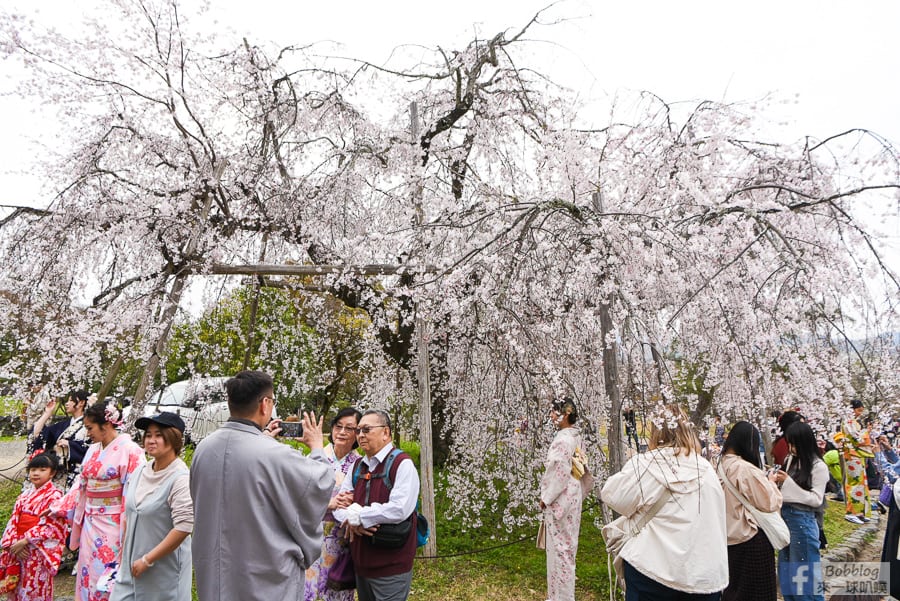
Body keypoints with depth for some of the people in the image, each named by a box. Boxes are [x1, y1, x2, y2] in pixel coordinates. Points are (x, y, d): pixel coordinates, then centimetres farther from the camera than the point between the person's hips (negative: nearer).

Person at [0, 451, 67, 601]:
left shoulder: (54, 496, -11)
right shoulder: (24, 496, 9)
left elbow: (52, 527, -16)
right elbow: (13, 521, 6)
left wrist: (25, 541, -17)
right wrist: (15, 543, -9)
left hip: (40, 552, -6)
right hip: (19, 549, 6)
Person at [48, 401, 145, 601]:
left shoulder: (128, 450, -16)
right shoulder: (93, 450, 7)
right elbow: (81, 483, 18)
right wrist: (59, 507, 20)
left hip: (112, 524, -7)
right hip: (91, 521, 7)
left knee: (107, 577, 1)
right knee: (88, 571, 15)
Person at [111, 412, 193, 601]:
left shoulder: (180, 478, -19)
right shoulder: (140, 472, 2)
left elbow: (183, 528, -22)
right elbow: (128, 516, 13)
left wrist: (147, 560, -16)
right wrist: (123, 554, 12)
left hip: (165, 568, -6)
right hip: (131, 565, 6)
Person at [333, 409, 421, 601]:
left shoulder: (402, 463, -13)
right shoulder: (358, 466, 10)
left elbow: (399, 509, -25)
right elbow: (338, 503, 8)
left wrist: (359, 516, -16)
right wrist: (351, 521, -14)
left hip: (391, 568, -7)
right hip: (361, 564, 7)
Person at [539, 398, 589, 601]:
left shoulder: (563, 439, -22)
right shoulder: (576, 437, 7)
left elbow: (559, 472, -23)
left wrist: (546, 497, -12)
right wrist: (564, 494, 18)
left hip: (560, 498, -10)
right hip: (571, 495, 10)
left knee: (560, 546, 1)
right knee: (564, 545, 18)